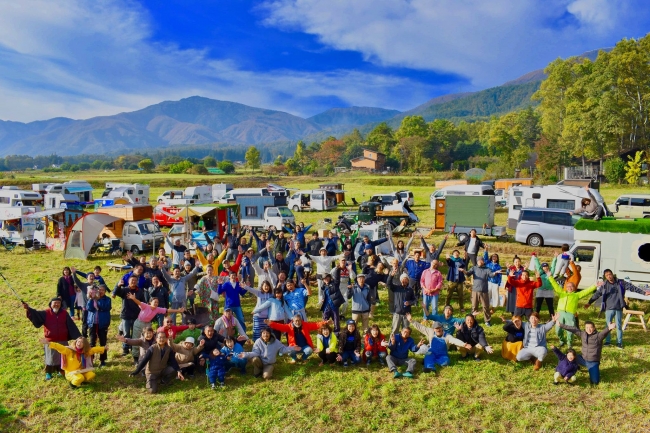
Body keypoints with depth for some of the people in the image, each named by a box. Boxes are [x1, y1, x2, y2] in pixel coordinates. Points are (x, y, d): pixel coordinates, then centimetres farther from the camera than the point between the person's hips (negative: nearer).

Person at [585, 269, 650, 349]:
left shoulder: (620, 283, 0)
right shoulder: (604, 285, 2)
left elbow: (632, 287, 2)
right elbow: (597, 294, 4)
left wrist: (643, 292, -3)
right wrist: (589, 302, 2)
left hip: (618, 308, 0)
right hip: (609, 309, 0)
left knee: (619, 326, 6)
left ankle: (619, 342, 17)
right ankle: (607, 341, 18)